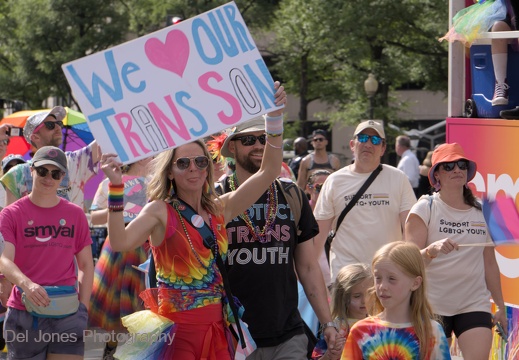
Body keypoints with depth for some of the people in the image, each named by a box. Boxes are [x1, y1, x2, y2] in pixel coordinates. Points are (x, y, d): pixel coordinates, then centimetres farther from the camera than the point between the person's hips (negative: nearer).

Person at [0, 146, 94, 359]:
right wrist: (25, 283, -33)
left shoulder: (76, 215, 9)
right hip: (24, 317, -1)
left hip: (68, 317, 1)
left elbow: (86, 265, 13)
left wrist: (83, 310, 1)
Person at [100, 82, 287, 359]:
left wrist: (275, 117, -2)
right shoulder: (160, 211, -4)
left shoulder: (220, 209, 8)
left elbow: (268, 172, 5)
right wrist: (116, 187, -27)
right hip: (176, 327, -4)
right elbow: (119, 242, -21)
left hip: (216, 326, 4)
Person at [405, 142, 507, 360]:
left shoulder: (482, 212, 9)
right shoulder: (424, 209, -2)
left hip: (475, 305, 2)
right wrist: (432, 250, -30)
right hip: (432, 305, -2)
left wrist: (500, 305, 16)